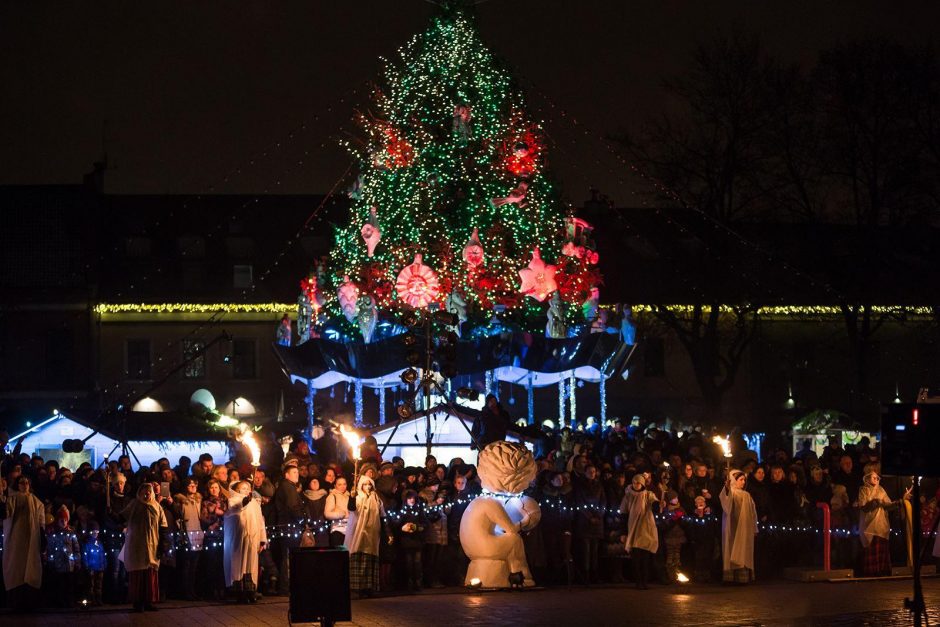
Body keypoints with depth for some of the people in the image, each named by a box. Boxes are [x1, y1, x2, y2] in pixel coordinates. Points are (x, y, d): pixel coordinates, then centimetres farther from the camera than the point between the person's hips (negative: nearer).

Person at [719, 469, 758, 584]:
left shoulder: (746, 495, 17)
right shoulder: (730, 493, -2)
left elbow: (752, 513, 20)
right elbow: (724, 498, -27)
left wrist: (753, 528, 13)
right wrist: (726, 488, -47)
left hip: (745, 529, 6)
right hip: (733, 526, -6)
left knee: (744, 552, 1)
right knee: (733, 551, -9)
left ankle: (744, 576, 0)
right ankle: (733, 576, -11)